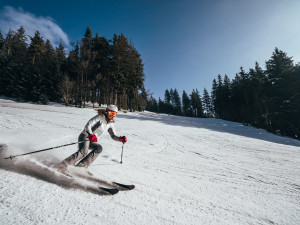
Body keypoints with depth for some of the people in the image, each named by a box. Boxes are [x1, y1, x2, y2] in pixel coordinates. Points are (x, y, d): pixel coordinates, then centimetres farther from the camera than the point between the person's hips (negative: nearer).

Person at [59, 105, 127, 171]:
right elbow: (88, 125, -19)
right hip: (85, 136, -6)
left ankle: (82, 164, -20)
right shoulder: (100, 117, -10)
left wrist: (120, 138, -7)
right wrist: (91, 135, -34)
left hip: (93, 141, 6)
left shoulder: (110, 124, 9)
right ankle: (64, 164, -19)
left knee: (99, 148, -23)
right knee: (83, 152, -29)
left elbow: (113, 136, 13)